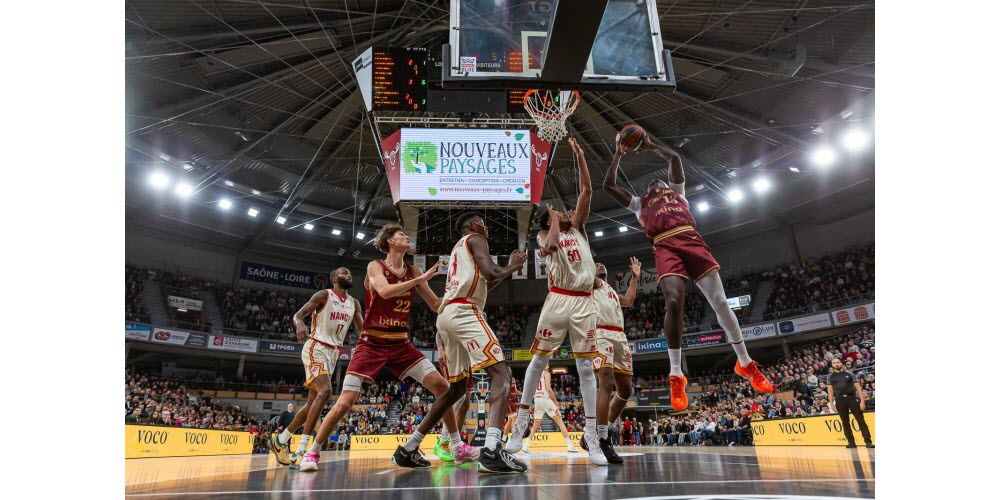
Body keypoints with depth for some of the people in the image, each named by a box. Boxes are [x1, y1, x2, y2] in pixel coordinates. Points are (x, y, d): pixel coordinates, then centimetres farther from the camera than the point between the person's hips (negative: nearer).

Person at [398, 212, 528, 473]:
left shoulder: (458, 249, 33)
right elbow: (490, 273, -11)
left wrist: (508, 269, 35)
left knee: (457, 388, 16)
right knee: (501, 373, -14)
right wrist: (511, 267, 9)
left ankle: (408, 446, 20)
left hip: (447, 315, 9)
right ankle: (491, 448, -32)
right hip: (463, 312, -9)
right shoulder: (475, 239, 6)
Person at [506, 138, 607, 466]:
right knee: (539, 360, 3)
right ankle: (521, 421, 17)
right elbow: (551, 245, -18)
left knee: (586, 368, 1)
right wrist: (555, 219, -5)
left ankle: (592, 437, 4)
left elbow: (586, 190, 12)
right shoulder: (544, 235, 9)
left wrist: (579, 155, 11)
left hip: (584, 303, 3)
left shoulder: (577, 228, 18)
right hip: (558, 300, -2)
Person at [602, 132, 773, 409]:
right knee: (674, 302, -23)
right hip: (665, 248, -1)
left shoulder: (676, 190, 34)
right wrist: (618, 155, 29)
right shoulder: (639, 203, 33)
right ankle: (676, 376, -19)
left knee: (720, 301, -6)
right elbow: (609, 185, 27)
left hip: (691, 240, 1)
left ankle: (745, 363, 9)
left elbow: (675, 158, 25)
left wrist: (650, 146, 32)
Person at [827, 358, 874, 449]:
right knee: (845, 422, 4)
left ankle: (868, 442, 4)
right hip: (840, 400, 1)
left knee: (861, 420, -2)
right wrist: (831, 403, 0)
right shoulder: (831, 377, 10)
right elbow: (830, 390, 9)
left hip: (852, 397, -1)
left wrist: (862, 401, -6)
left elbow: (858, 387, 3)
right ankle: (851, 442, 11)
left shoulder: (849, 374, 7)